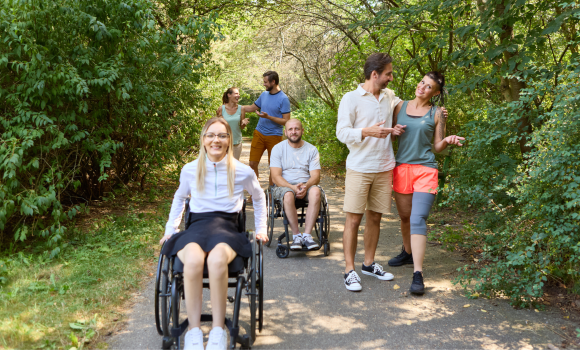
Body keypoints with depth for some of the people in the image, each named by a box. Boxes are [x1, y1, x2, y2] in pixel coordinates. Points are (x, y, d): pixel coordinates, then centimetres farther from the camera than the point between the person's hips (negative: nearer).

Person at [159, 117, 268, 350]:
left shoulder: (243, 172, 6)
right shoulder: (190, 170, 10)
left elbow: (259, 197, 26)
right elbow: (179, 198, 30)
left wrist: (261, 229, 22)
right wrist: (170, 229, 25)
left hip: (226, 227, -1)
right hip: (197, 226, 1)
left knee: (217, 259, -39)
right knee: (193, 259, -38)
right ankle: (194, 331, -28)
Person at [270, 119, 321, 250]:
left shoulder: (311, 150, 8)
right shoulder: (278, 148, 3)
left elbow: (315, 176, -1)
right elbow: (276, 177, -7)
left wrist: (305, 186, -24)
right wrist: (293, 187, -23)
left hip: (306, 185, 2)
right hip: (283, 186, -2)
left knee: (315, 191, -33)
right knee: (288, 194, -37)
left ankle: (307, 235, -33)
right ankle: (296, 235, -28)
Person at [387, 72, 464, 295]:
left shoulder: (436, 113, 3)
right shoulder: (401, 107, 9)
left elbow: (438, 147, 7)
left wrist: (447, 141, -13)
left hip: (425, 170, -3)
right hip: (401, 167, 3)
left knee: (418, 219, -14)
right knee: (404, 216, 15)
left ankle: (418, 275, -15)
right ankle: (408, 253, 41)